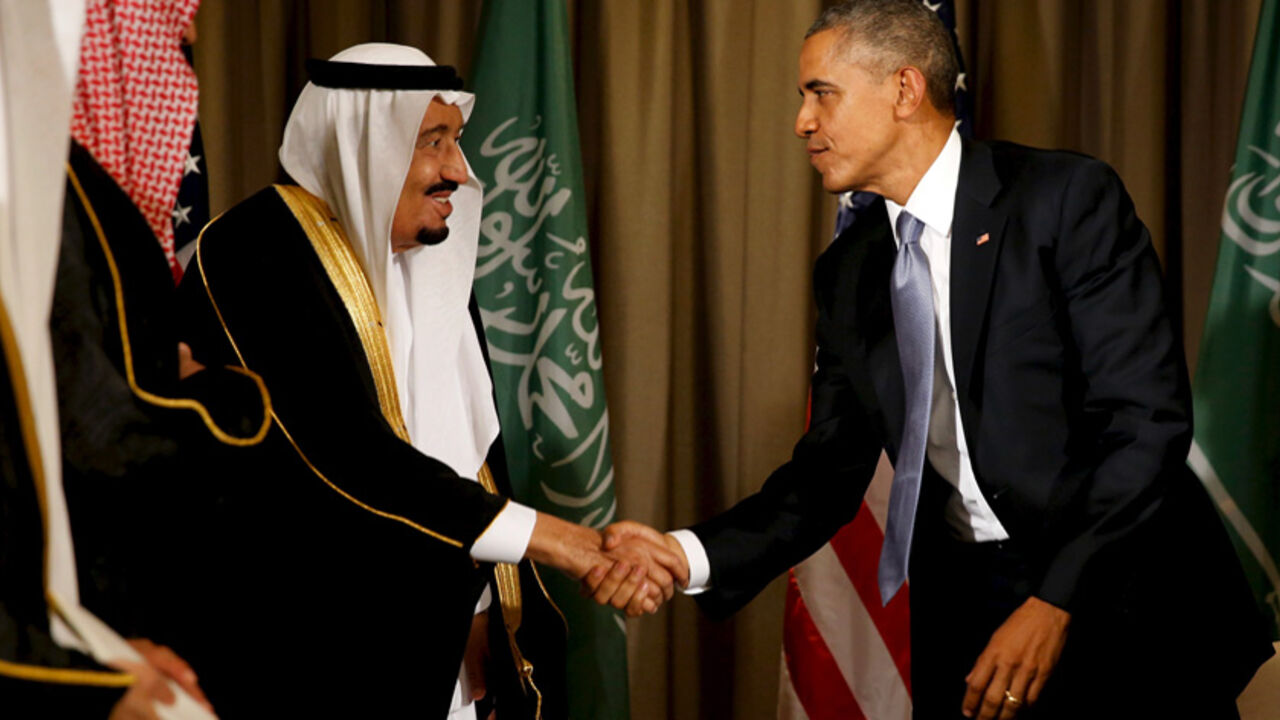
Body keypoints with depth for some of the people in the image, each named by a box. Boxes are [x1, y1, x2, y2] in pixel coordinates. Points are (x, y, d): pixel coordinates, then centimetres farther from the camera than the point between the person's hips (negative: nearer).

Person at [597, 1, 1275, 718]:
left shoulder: (1067, 197, -10)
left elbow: (1148, 418, -15)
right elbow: (830, 473, 8)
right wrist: (689, 555, -9)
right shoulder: (850, 269, 9)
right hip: (967, 618, 5)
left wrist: (1057, 603, -21)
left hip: (1122, 604, -5)